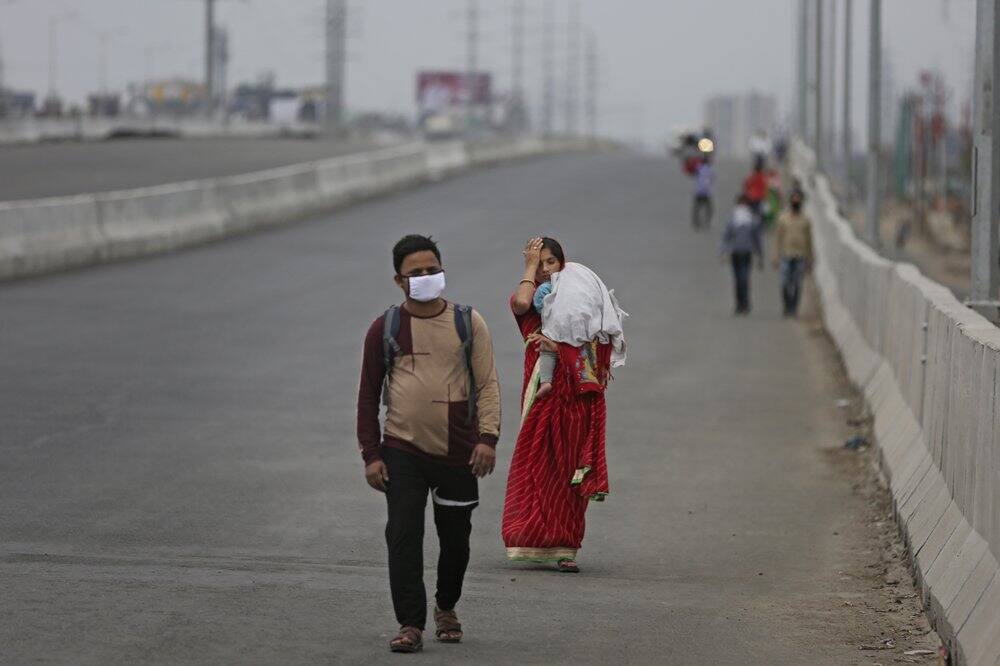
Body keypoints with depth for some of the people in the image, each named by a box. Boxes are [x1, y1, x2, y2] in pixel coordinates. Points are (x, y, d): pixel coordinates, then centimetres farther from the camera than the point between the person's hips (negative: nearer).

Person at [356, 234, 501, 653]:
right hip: (403, 453, -1)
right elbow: (368, 395, 5)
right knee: (403, 538, -9)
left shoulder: (469, 323, 3)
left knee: (455, 538, 11)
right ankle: (410, 625, -7)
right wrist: (370, 455, -1)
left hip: (458, 454, 1)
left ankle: (446, 609, 34)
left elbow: (488, 385, 1)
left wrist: (487, 437, -13)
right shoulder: (385, 329, 2)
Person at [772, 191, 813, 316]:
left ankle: (793, 308, 8)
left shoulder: (805, 220, 7)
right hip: (786, 256, -1)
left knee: (797, 285, 0)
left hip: (800, 257, 1)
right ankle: (787, 307, 8)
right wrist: (776, 257, 1)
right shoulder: (783, 219, 5)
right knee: (785, 283, -7)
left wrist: (809, 259, 8)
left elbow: (809, 240, 11)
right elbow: (778, 238, 7)